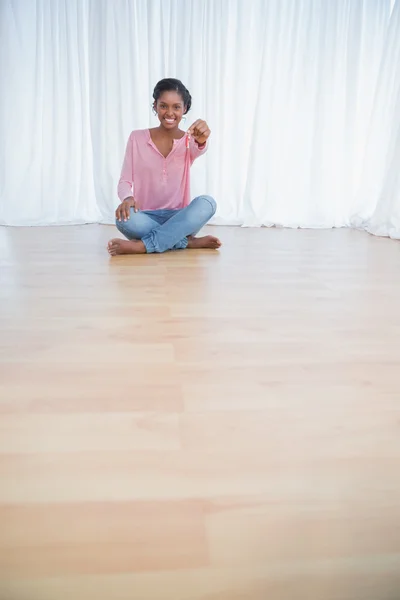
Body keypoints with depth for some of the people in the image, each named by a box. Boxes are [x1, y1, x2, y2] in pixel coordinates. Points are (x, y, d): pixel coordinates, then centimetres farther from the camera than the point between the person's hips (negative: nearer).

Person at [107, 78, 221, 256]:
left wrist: (201, 141, -48)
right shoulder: (137, 138, 4)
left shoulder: (188, 140, 4)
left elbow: (198, 149, -22)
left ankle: (141, 245, -31)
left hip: (178, 218, 1)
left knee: (207, 202, -30)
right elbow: (124, 181, 1)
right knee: (124, 218, -34)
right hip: (147, 218, 0)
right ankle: (189, 242, -23)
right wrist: (127, 198, -24)